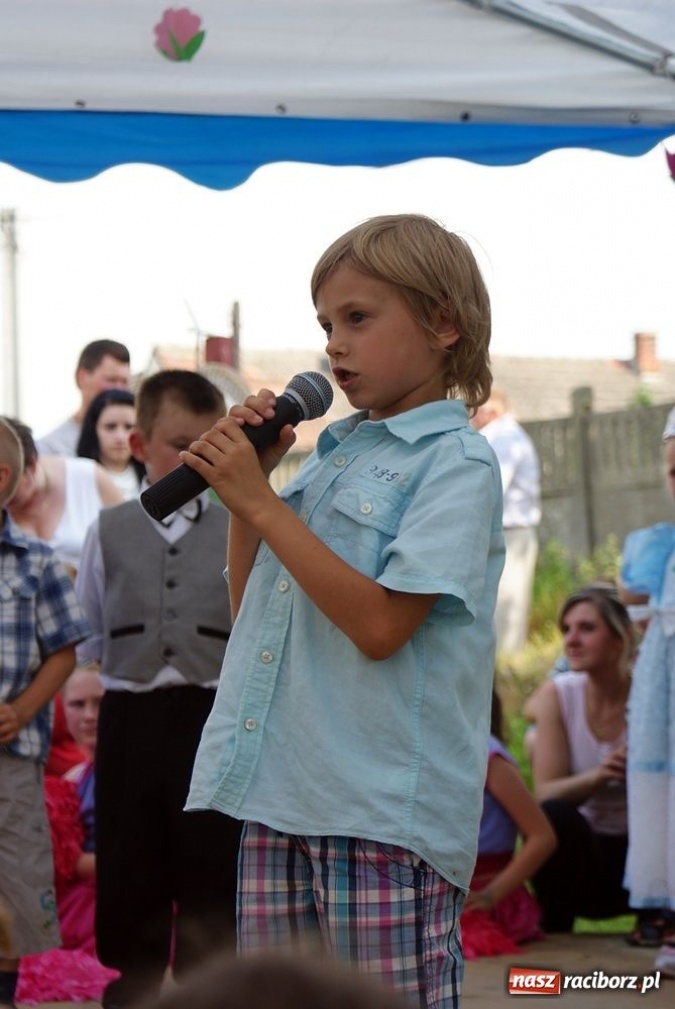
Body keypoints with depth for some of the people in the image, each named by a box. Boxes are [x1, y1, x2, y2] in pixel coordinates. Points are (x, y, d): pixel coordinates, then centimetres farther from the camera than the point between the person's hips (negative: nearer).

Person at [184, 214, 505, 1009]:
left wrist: (259, 502, -14)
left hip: (387, 808, -7)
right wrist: (246, 475, 7)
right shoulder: (332, 452, 16)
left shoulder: (456, 463, -6)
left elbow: (380, 623, -18)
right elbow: (251, 607, 20)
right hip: (283, 794, 7)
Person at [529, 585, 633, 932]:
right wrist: (596, 777, -32)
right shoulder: (557, 694, -6)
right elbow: (545, 794, -13)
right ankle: (554, 932, -12)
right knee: (554, 816, -32)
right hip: (582, 854, 0)